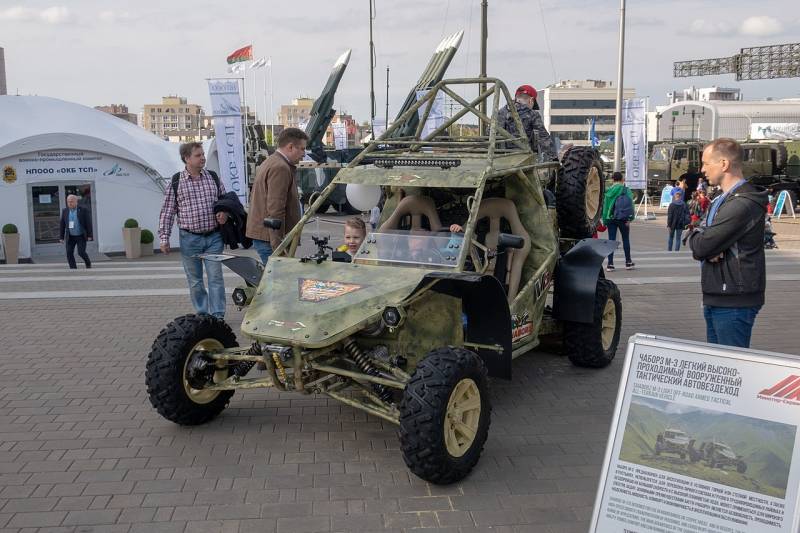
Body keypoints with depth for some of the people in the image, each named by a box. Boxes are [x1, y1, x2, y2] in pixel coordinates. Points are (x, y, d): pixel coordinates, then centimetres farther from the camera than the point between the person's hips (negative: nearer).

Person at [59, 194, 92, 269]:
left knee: (81, 252, -11)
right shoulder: (65, 211, 4)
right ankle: (73, 269, 3)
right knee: (69, 253, -5)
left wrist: (89, 235, -10)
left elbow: (88, 223, -6)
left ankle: (88, 263, 16)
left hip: (81, 236, -4)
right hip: (70, 237, 4)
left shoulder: (83, 210, -6)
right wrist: (61, 237, 2)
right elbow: (62, 225, 7)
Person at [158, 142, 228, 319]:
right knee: (195, 281, 9)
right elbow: (167, 212, 1)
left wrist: (225, 213, -4)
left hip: (213, 237, 1)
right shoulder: (176, 182, -1)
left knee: (216, 277, -1)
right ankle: (202, 314, 21)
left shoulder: (213, 178, 6)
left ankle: (218, 315, 4)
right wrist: (164, 238, -4)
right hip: (189, 238, -1)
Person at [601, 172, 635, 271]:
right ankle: (628, 262, 19)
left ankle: (610, 264, -1)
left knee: (611, 240, 4)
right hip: (622, 218, -2)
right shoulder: (626, 190, -4)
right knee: (625, 239, 12)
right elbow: (629, 205, -10)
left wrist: (605, 220, 5)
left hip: (610, 218, 2)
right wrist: (629, 218, -8)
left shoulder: (609, 191, 2)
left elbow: (605, 205, 2)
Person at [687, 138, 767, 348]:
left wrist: (694, 236, 1)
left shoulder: (742, 204, -20)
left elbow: (700, 246, -22)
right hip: (717, 298, 10)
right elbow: (699, 238, 12)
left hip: (733, 303, -10)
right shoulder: (723, 199, 15)